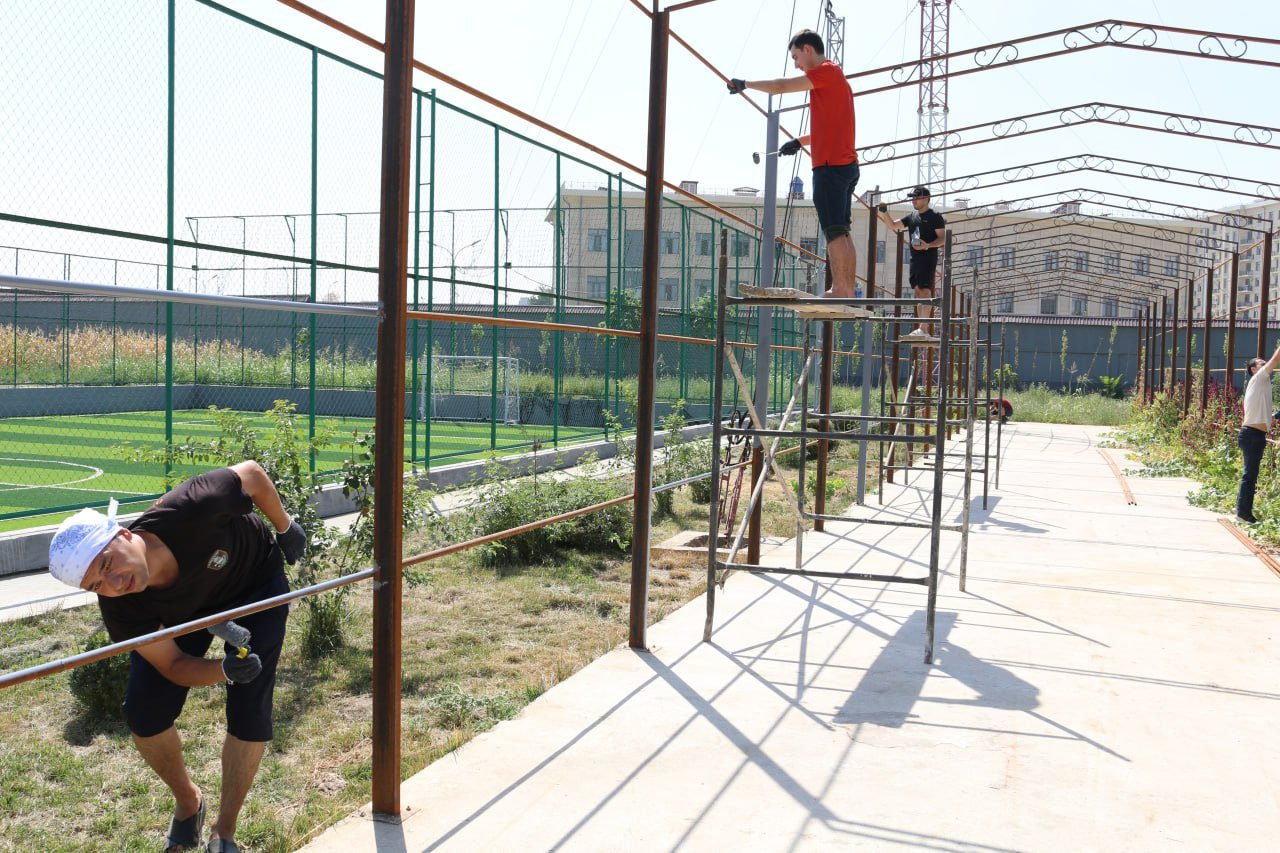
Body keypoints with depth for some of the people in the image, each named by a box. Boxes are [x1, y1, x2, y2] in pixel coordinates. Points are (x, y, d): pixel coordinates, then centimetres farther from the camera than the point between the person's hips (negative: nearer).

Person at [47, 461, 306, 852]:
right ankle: (186, 800, 23)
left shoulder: (191, 511, -44)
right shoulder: (120, 608, -31)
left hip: (255, 580, -2)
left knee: (249, 714, -11)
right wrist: (224, 670, -41)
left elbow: (252, 473, -25)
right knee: (143, 713, -9)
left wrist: (285, 528, -11)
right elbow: (173, 666, -20)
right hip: (183, 610, 2)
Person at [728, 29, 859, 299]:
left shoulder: (826, 71, -6)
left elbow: (780, 86, -12)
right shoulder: (837, 77, 25)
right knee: (842, 231, 8)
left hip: (830, 165, -10)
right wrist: (801, 141, 27)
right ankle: (849, 292, 7)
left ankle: (839, 291, -15)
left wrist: (745, 83, 0)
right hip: (847, 165, 10)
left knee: (834, 231, -12)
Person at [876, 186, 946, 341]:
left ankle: (923, 328, -26)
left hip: (928, 258, -8)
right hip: (915, 259, 8)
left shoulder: (935, 216, -2)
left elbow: (942, 239, -7)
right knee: (918, 292, 7)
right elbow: (893, 225, 17)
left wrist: (927, 245, -24)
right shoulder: (912, 217, 18)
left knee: (925, 291, -17)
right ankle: (923, 330, 10)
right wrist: (884, 213, 1)